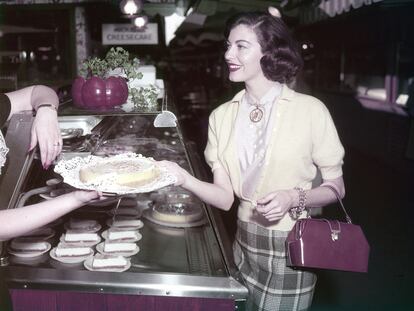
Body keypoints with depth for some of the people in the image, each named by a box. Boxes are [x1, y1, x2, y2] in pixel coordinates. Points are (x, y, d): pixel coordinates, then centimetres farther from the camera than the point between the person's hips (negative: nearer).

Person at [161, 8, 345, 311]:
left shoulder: (310, 110, -14)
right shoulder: (222, 116, -3)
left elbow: (336, 187, -5)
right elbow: (225, 197, -5)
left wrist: (294, 198, -23)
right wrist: (184, 178, -22)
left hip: (290, 249, -3)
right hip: (245, 243, 4)